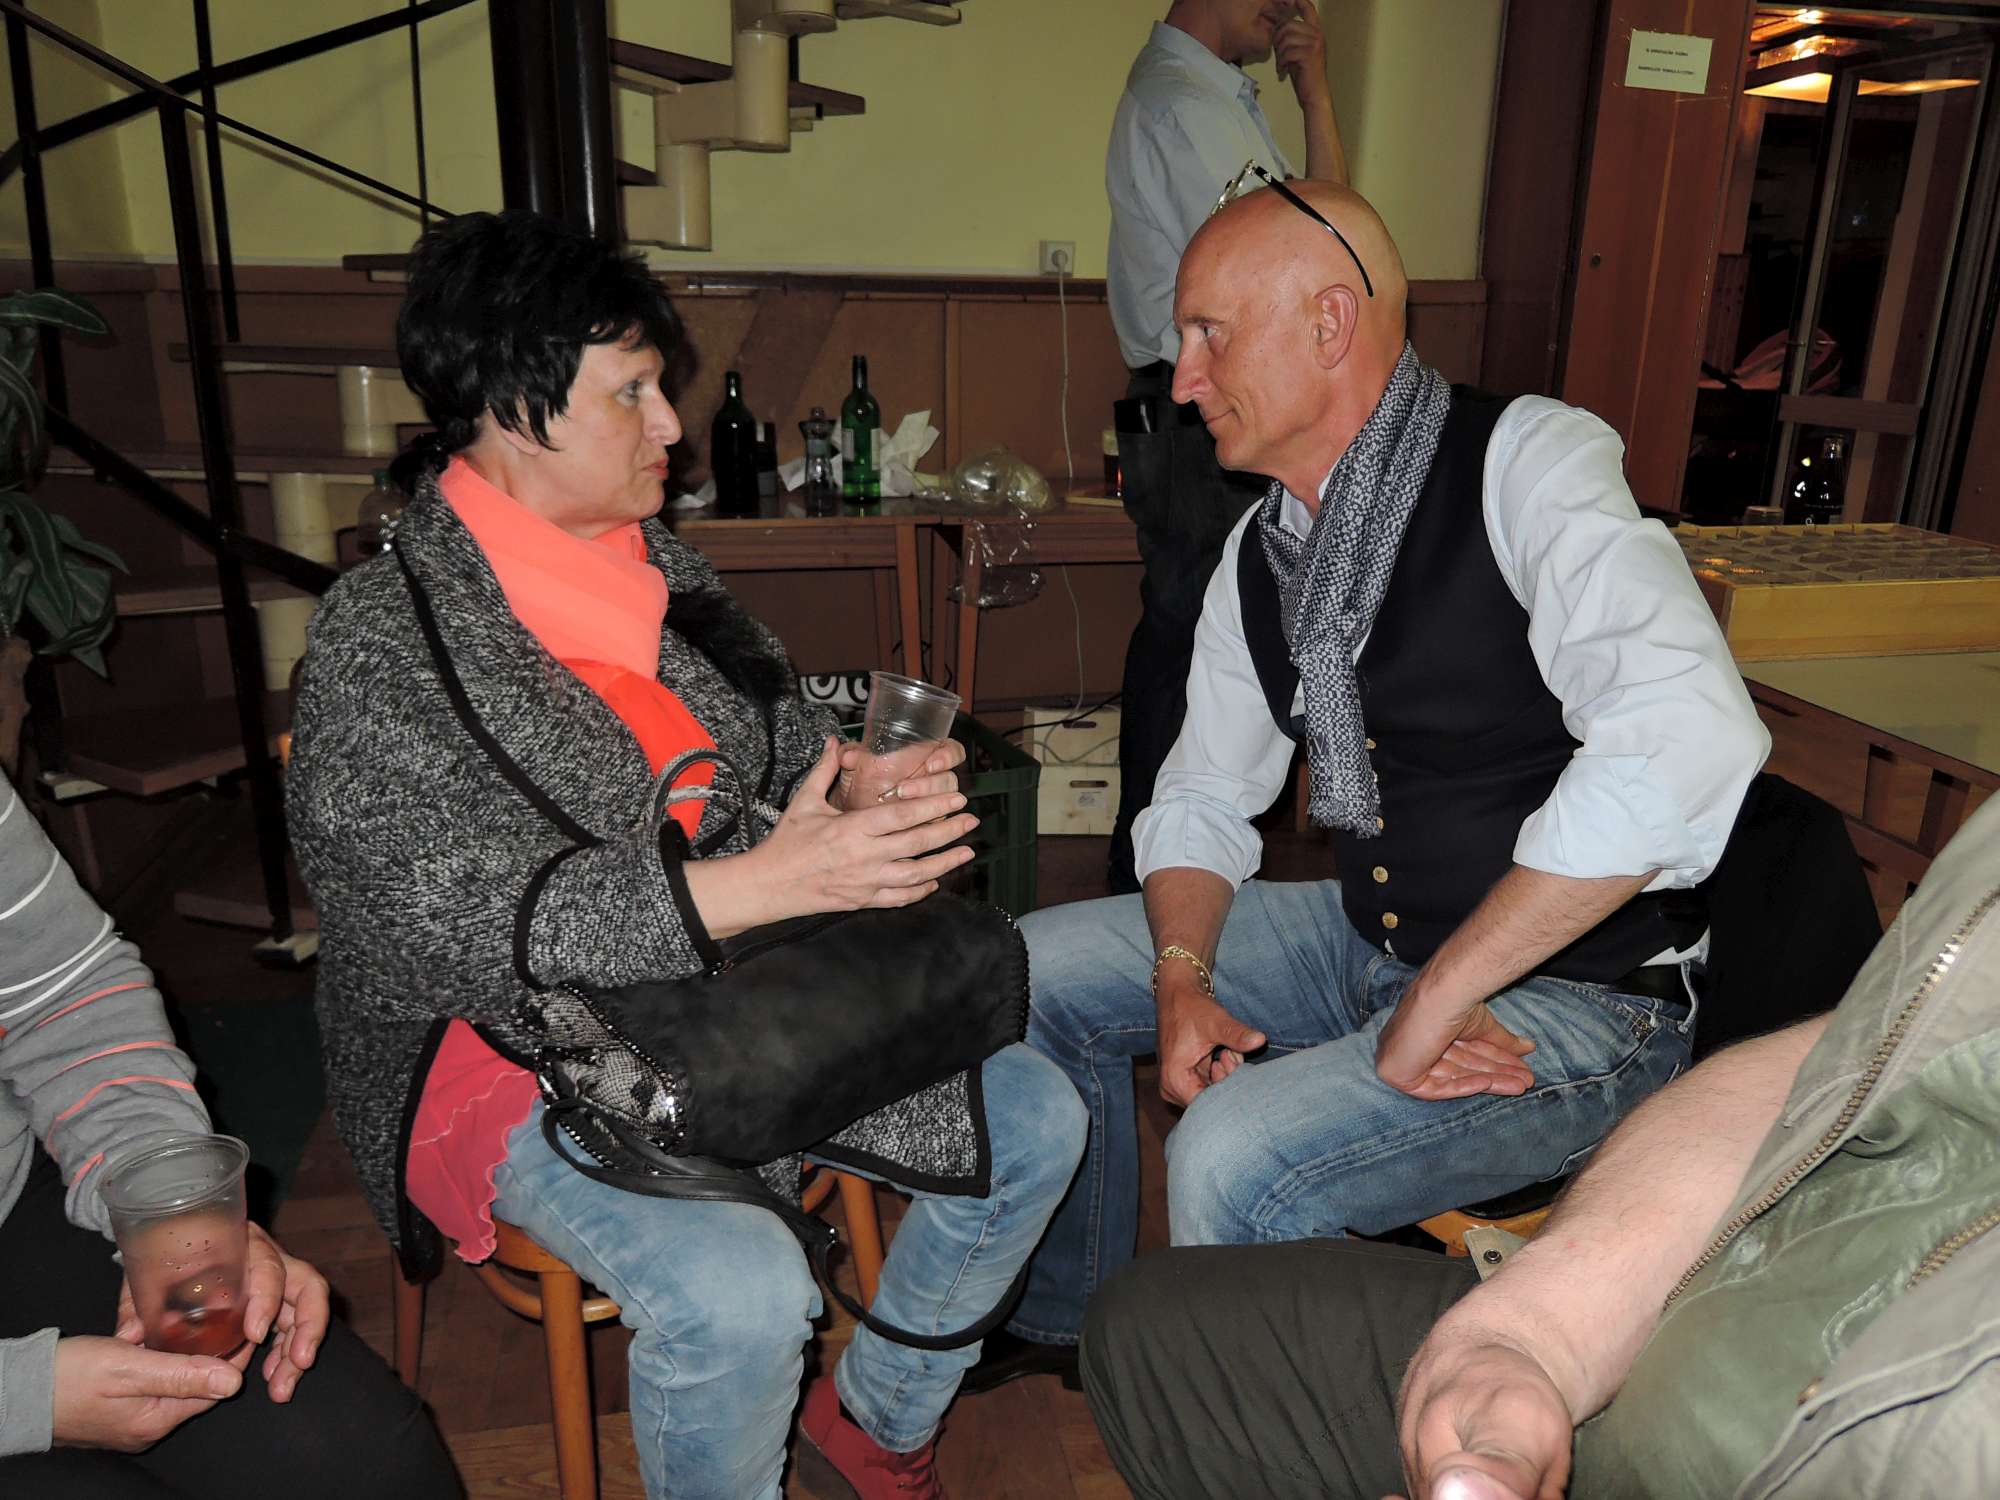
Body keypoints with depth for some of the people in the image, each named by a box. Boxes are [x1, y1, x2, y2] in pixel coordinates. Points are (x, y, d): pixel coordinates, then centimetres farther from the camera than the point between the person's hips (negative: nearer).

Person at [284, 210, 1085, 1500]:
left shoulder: (656, 564, 5)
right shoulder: (378, 644, -17)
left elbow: (785, 732, 13)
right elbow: (461, 930, -26)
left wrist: (876, 782, -11)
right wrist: (762, 884, -34)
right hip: (521, 1053, -6)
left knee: (1033, 1120, 0)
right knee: (738, 1292, -31)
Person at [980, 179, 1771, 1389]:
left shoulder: (1527, 462, -18)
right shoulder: (1262, 552, 4)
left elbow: (1688, 742, -34)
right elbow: (1204, 801, 12)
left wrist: (1436, 999, -29)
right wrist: (1182, 978, -8)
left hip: (1580, 996, -7)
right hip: (1374, 940, 8)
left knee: (1234, 1158, -28)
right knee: (1036, 970, 6)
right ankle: (1074, 1315, 28)